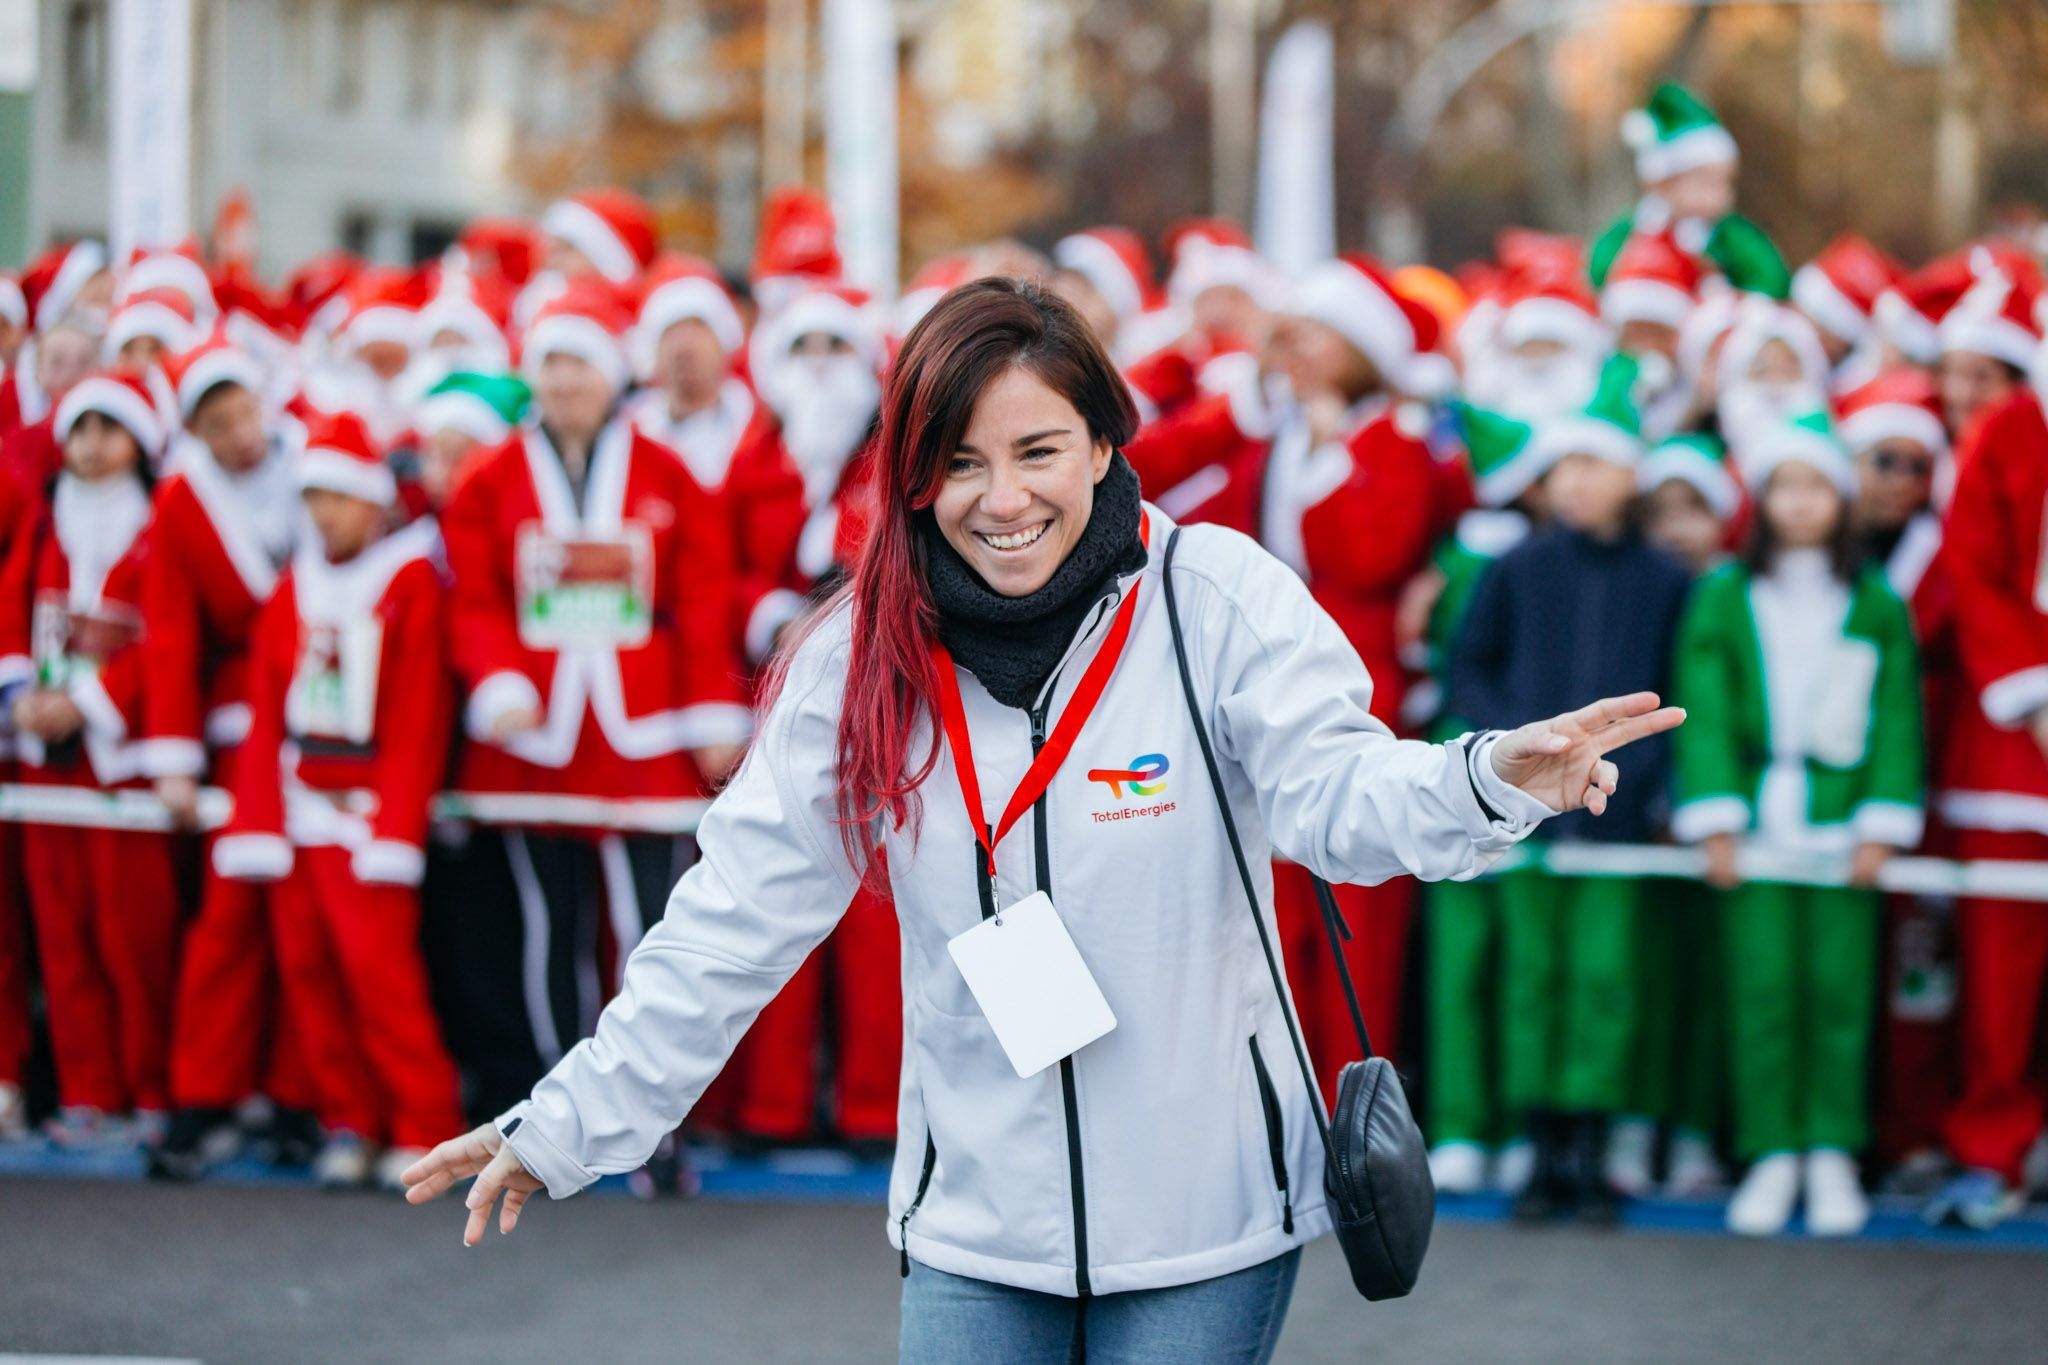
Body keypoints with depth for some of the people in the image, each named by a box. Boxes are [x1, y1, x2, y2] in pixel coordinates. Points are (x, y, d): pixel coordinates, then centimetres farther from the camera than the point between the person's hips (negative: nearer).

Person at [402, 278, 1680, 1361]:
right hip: (972, 1226, 2)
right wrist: (569, 1121, 4)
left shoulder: (1217, 597, -8)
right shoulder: (863, 657, -1)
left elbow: (1335, 788, -19)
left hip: (1202, 1217, -2)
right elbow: (731, 929, 4)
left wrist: (1493, 780, -41)